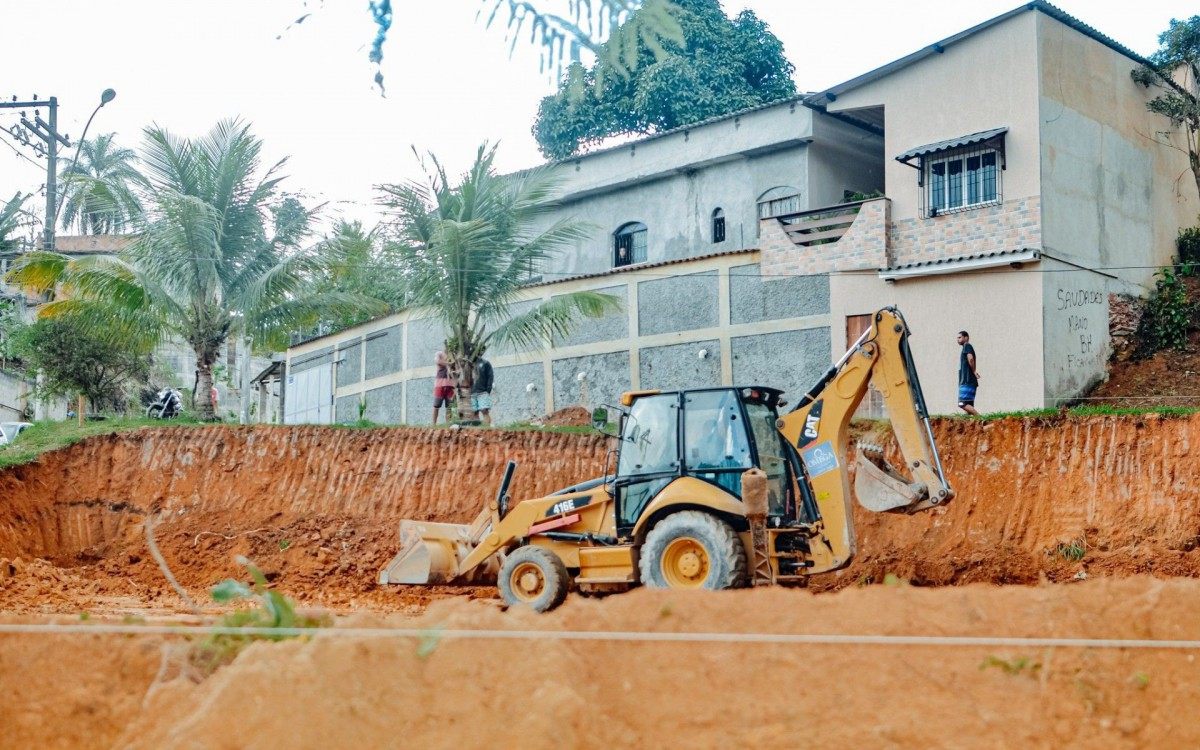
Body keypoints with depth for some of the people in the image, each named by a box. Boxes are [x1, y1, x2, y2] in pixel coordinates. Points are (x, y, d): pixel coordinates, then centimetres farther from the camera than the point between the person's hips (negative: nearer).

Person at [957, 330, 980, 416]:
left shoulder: (967, 346, -5)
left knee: (963, 404, -17)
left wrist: (974, 371, -13)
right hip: (965, 382, 10)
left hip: (967, 382, -10)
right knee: (968, 405, 7)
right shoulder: (965, 348, 24)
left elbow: (970, 359, -22)